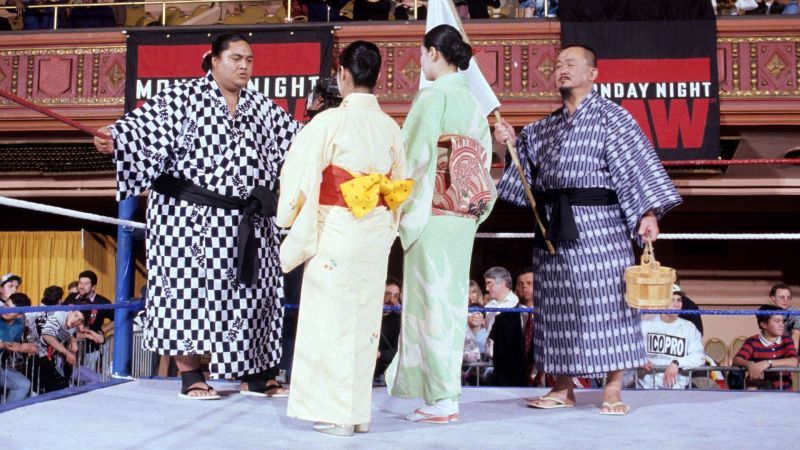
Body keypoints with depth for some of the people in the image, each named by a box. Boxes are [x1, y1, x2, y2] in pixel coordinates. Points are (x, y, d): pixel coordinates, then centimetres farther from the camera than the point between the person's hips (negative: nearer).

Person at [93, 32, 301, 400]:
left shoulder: (263, 109, 14)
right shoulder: (182, 98, -2)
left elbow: (297, 143, 14)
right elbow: (148, 129, -14)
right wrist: (115, 141, -31)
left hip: (247, 221, 5)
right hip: (189, 215, -5)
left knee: (250, 291, 7)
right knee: (188, 288, -3)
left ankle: (254, 374, 17)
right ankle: (190, 375, 7)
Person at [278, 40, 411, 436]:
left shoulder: (330, 122, -10)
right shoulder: (391, 127, 5)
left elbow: (299, 177, -5)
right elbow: (399, 188, 9)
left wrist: (292, 219, 11)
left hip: (337, 230, -5)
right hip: (377, 234, 5)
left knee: (332, 317, 3)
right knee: (365, 318, 11)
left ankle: (335, 414, 6)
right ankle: (359, 411, 18)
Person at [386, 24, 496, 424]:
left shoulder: (433, 95, -9)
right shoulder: (472, 101, 12)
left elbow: (417, 155, -13)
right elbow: (484, 156, 11)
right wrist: (470, 204, 15)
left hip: (433, 211, -7)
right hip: (466, 214, 7)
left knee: (431, 299, -3)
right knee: (451, 299, 11)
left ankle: (442, 399, 0)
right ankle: (445, 392, 17)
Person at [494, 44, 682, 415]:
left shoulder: (610, 116, 0)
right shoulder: (545, 127, 18)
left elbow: (635, 164, -8)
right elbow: (527, 169, 21)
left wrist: (648, 212, -19)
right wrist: (511, 143, 3)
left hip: (598, 224, -6)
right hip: (553, 227, 6)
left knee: (606, 303, -4)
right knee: (557, 305, 7)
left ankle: (613, 391, 5)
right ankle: (562, 389, 16)